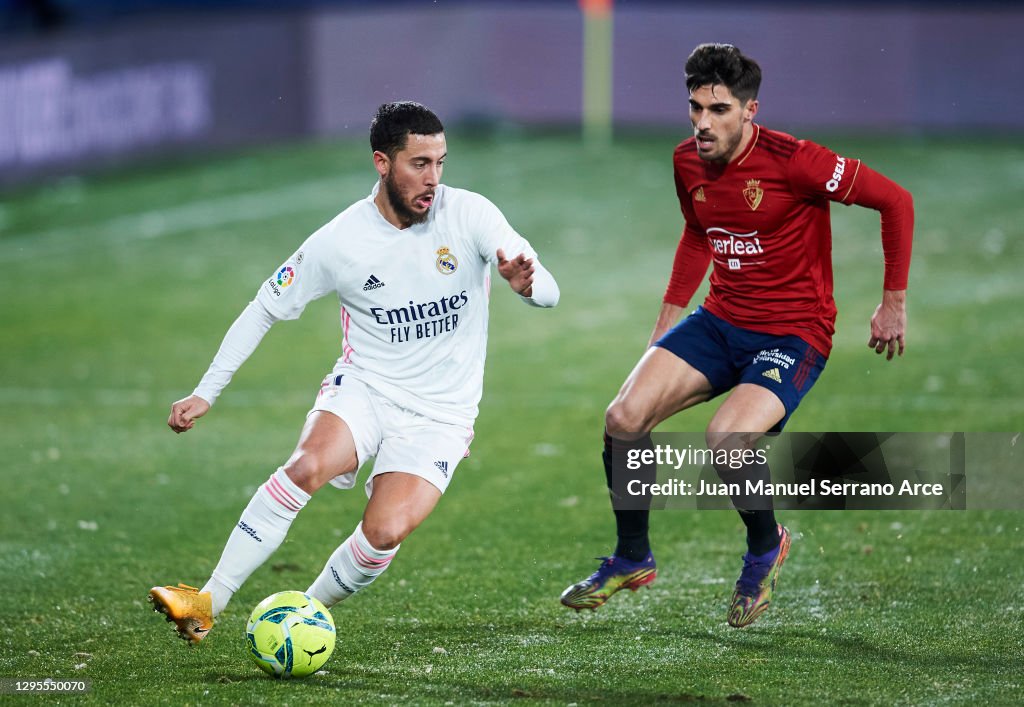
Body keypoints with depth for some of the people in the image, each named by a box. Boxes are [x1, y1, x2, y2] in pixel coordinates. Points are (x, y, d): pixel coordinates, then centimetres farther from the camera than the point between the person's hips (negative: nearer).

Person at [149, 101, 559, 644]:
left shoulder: (469, 215, -9)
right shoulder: (339, 240, -7)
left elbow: (546, 291, -14)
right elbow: (264, 310, 5)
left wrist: (526, 283, -40)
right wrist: (205, 393, -1)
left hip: (438, 415, 0)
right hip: (363, 390, 0)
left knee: (385, 533, -24)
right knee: (307, 466, -31)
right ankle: (207, 604, -24)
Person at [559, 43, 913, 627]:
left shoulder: (793, 161, -20)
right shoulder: (689, 162, 1)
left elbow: (896, 200, -13)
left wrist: (894, 303, -10)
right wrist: (668, 317, 19)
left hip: (794, 333, -6)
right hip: (720, 320, 6)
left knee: (724, 439, -29)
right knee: (624, 418, -12)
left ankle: (766, 545, 3)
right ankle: (632, 558, 10)